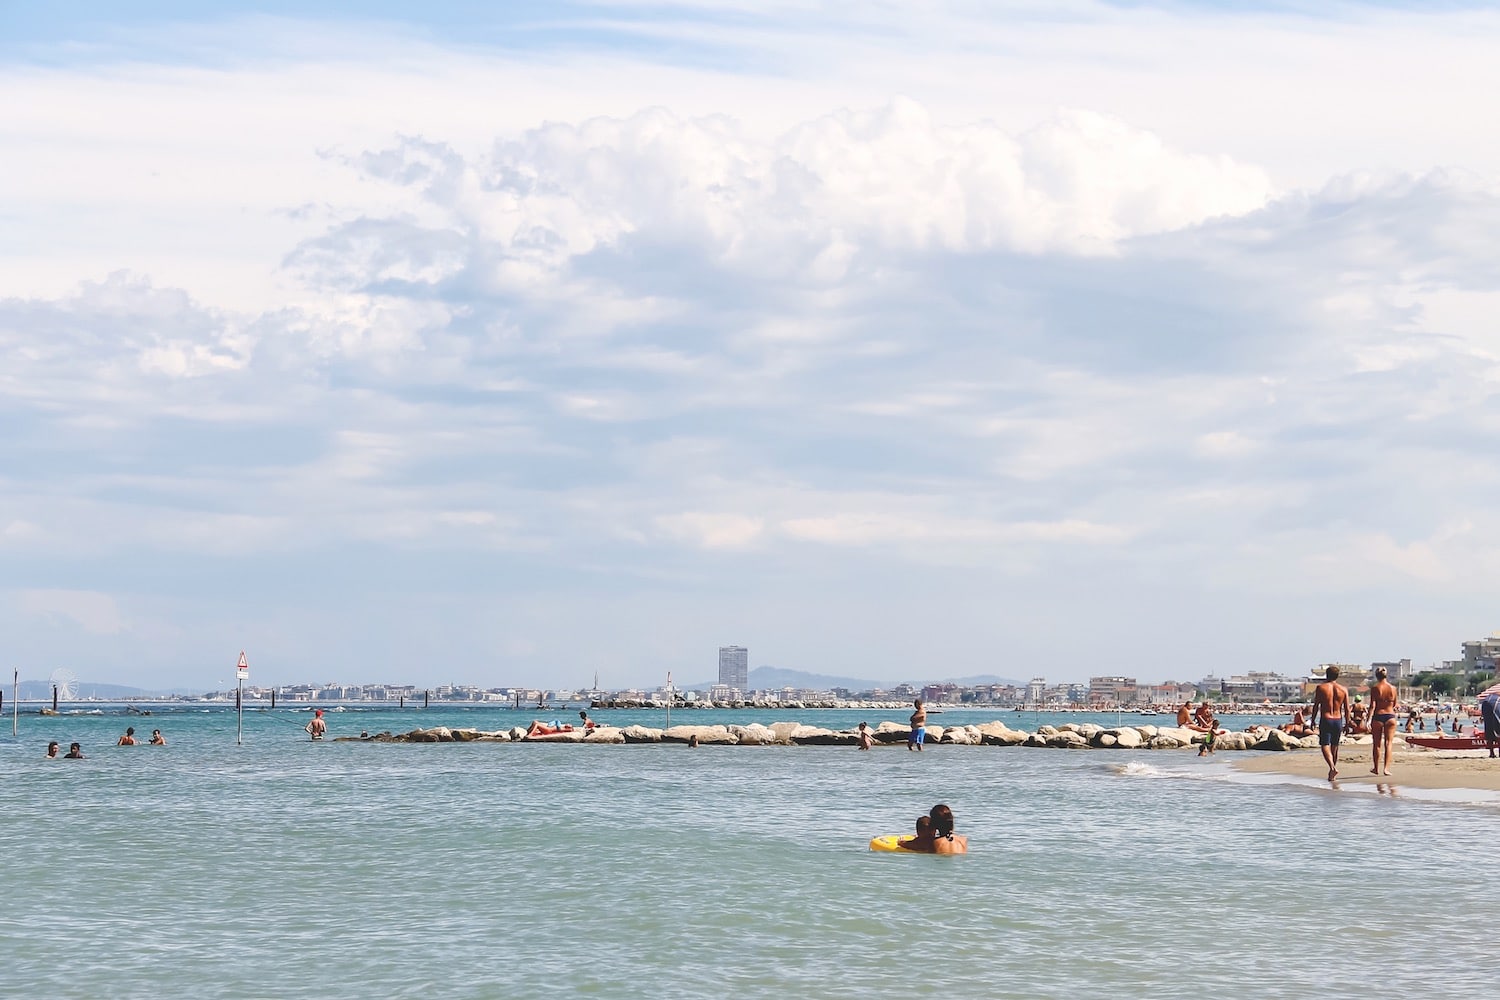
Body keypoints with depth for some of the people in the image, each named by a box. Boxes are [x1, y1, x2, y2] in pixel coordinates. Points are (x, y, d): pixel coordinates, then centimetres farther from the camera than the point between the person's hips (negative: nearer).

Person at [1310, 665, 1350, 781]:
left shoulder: (1321, 688, -4)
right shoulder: (1343, 689, 2)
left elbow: (1316, 706, -3)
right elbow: (1347, 709, 3)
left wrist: (1313, 720, 7)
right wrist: (1347, 723, 11)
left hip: (1325, 720, -3)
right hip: (1338, 720, 3)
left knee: (1325, 746, -6)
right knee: (1334, 747, 16)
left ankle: (1332, 767, -28)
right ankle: (1333, 769, 24)